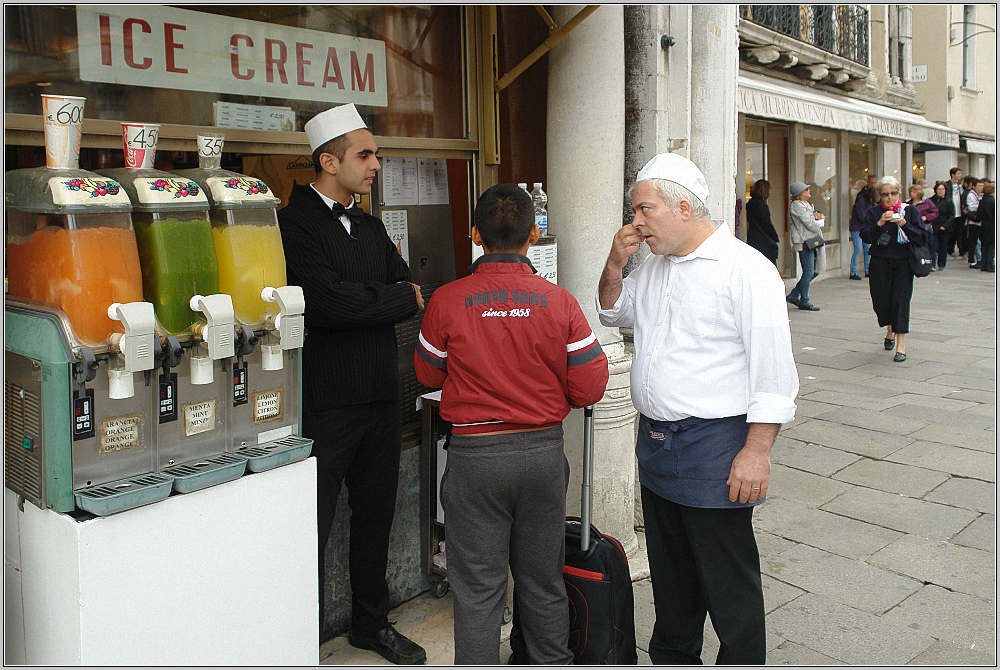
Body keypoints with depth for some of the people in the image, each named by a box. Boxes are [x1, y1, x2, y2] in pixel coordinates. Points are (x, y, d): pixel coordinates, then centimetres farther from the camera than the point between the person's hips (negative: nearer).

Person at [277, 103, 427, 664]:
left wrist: (361, 303, -12)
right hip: (327, 402, -7)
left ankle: (373, 622, 35)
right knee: (314, 526, 4)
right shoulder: (294, 223, -10)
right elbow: (330, 303, -21)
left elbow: (411, 294, 7)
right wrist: (399, 298, -7)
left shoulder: (371, 227, 15)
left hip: (383, 396, 7)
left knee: (376, 516, 18)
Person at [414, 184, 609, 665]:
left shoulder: (447, 301, -10)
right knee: (543, 580, 18)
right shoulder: (560, 302, -7)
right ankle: (552, 661, 34)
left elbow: (429, 375, 5)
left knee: (478, 587, 9)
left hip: (475, 454, -2)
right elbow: (589, 389, -4)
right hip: (544, 450, 2)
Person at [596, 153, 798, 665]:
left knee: (728, 584, 4)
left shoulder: (747, 269, -14)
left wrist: (757, 451, -21)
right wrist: (615, 263, 6)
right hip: (656, 444, 8)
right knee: (670, 574, 21)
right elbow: (613, 313, 25)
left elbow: (773, 372, -16)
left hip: (715, 449, -8)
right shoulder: (654, 266, 10)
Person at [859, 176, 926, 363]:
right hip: (880, 263, 1)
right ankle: (890, 330, 35)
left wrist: (904, 224, -18)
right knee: (881, 301, 3)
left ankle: (901, 345, -6)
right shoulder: (874, 213, 6)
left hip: (903, 263, -1)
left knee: (900, 301, -9)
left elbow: (921, 237, -3)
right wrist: (879, 224, -20)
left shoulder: (911, 211, 3)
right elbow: (866, 237, -5)